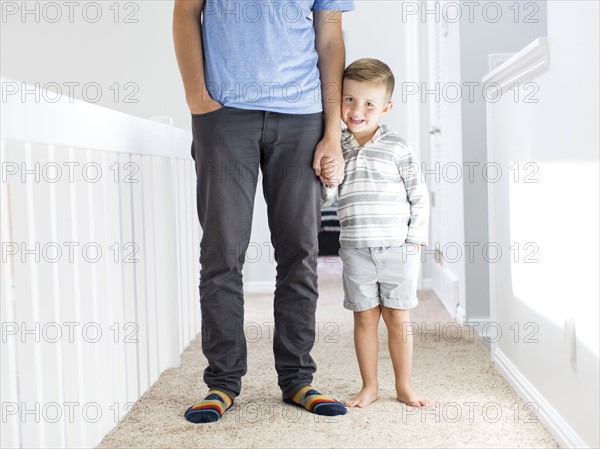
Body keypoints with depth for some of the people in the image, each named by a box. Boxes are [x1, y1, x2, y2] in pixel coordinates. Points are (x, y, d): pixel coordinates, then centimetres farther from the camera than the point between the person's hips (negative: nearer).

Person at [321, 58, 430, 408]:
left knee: (398, 317, 5)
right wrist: (327, 179, -10)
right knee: (365, 317, 8)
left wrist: (416, 240, -4)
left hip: (397, 248, -2)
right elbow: (327, 201, 10)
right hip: (356, 250, 2)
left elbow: (419, 196, 1)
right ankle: (369, 386, 20)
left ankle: (404, 386, 18)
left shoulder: (397, 147, -3)